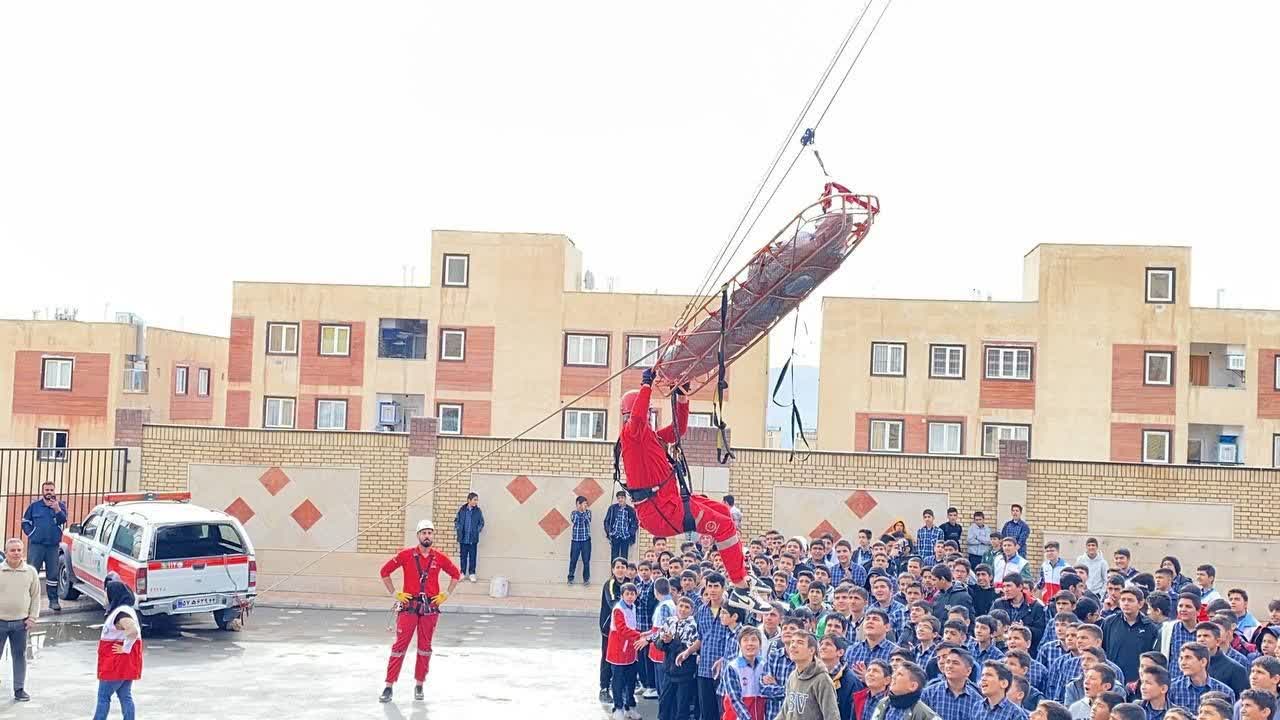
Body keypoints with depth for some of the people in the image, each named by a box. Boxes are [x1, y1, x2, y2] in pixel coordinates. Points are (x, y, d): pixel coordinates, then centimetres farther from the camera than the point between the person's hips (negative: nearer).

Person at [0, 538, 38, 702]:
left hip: (20, 622, 2)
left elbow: (35, 596, 7)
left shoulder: (31, 572, 1)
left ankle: (19, 689, 18)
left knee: (20, 656, 9)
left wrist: (32, 617, 1)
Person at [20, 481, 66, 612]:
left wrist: (57, 509, -29)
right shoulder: (34, 505, 4)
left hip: (53, 546, 1)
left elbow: (63, 520, -12)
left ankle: (53, 600, 11)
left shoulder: (61, 505, 5)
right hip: (36, 544, -1)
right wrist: (31, 534, -4)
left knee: (53, 574, 4)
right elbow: (25, 522, 9)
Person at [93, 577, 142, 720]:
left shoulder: (121, 613, -21)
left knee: (103, 696, 1)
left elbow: (133, 631, -37)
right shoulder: (125, 609, 11)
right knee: (125, 696, 10)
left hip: (117, 664, -10)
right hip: (124, 664, 10)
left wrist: (125, 648, -24)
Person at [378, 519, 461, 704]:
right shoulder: (406, 554, -4)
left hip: (430, 607, 2)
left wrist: (445, 595, 8)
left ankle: (419, 685, 18)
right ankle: (389, 686, 0)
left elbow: (456, 574, 16)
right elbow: (385, 571, 3)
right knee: (400, 645, -5)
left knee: (425, 647, 7)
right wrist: (395, 594, 0)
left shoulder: (440, 558, 2)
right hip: (408, 605, -2)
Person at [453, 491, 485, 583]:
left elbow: (481, 523, 7)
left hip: (473, 539, 0)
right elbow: (456, 520, 8)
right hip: (463, 538, 0)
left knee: (472, 557, 4)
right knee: (463, 556, 8)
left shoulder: (478, 511, -2)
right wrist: (458, 529, -1)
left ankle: (472, 573, 13)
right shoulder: (462, 510, -2)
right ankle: (462, 573, 19)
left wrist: (477, 531, -3)